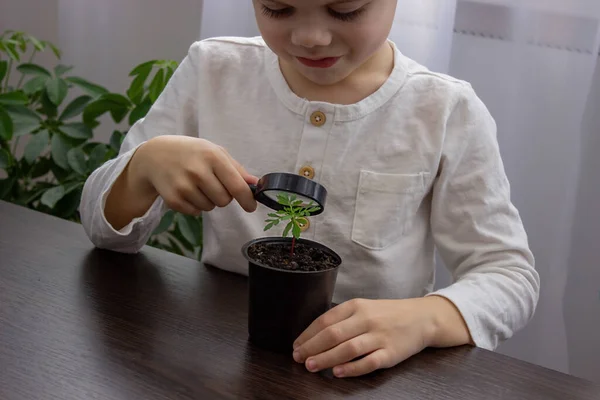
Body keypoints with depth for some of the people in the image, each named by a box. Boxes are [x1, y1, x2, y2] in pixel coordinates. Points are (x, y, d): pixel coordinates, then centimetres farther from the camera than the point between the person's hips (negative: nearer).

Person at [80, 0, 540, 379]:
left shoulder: (447, 113, -8)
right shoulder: (213, 71, -3)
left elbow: (511, 276, -4)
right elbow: (106, 229, 3)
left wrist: (423, 319, -25)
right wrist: (146, 165, -20)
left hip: (368, 374, 0)